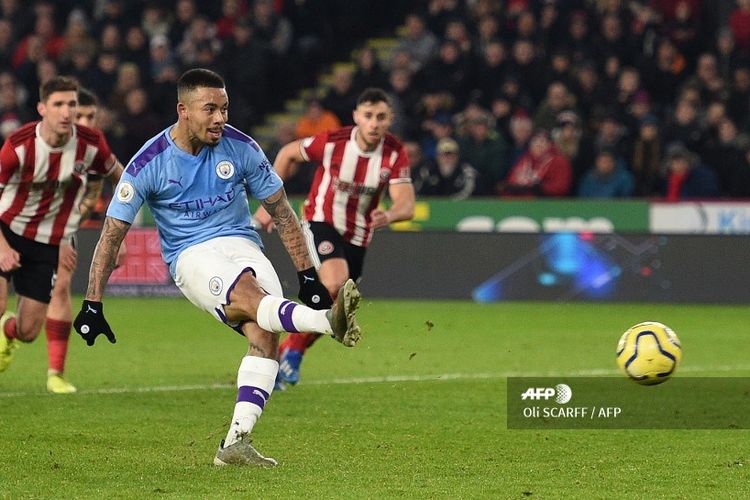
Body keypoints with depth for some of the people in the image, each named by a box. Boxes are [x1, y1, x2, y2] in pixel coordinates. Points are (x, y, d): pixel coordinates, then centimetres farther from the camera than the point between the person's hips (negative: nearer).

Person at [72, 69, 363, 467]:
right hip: (191, 256, -3)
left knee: (265, 334, -25)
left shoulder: (240, 147, 0)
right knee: (252, 297, -36)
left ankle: (236, 442, -28)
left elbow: (281, 211, 9)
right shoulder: (149, 162, -7)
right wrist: (92, 304, -3)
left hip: (242, 246, 3)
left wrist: (307, 274, 7)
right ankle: (329, 322, -62)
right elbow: (112, 233, -2)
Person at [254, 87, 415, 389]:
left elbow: (406, 205, -21)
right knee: (335, 282, -30)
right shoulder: (333, 142, -19)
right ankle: (293, 350, -16)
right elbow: (289, 154, -1)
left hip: (358, 237, 4)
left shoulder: (395, 154, -14)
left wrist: (389, 215, -45)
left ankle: (285, 354, 31)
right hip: (321, 223, -4)